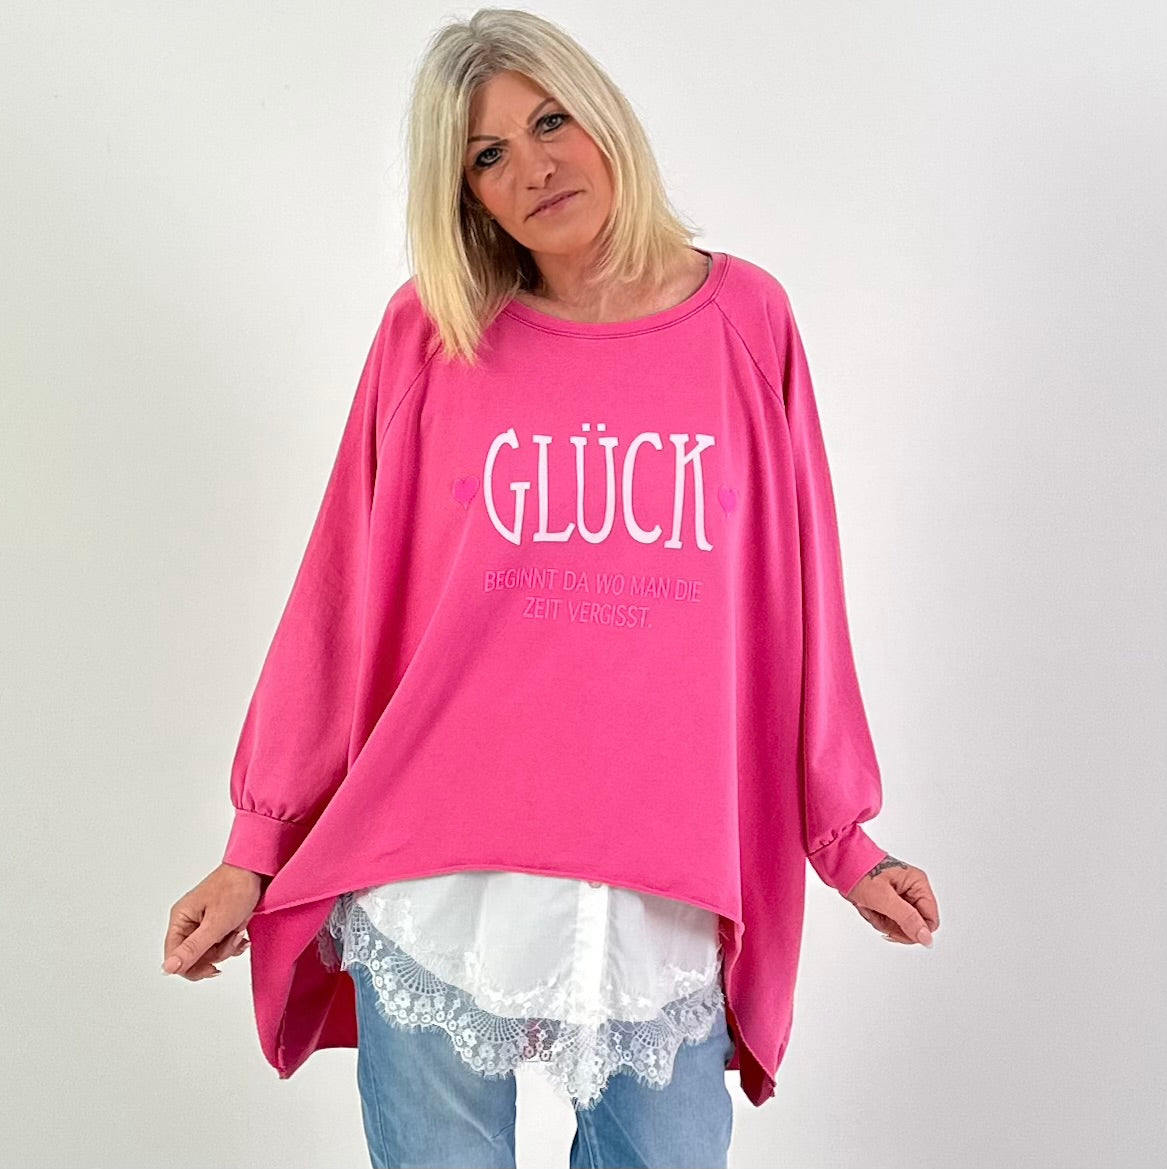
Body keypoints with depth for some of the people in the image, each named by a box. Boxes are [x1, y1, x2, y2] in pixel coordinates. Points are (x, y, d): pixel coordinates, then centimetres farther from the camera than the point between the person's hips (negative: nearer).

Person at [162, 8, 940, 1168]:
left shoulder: (745, 320, 0)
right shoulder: (429, 332, -2)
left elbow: (793, 600, 4)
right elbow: (342, 600, 0)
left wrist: (842, 835, 9)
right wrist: (255, 849, 2)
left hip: (667, 894, 1)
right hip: (439, 885, 0)